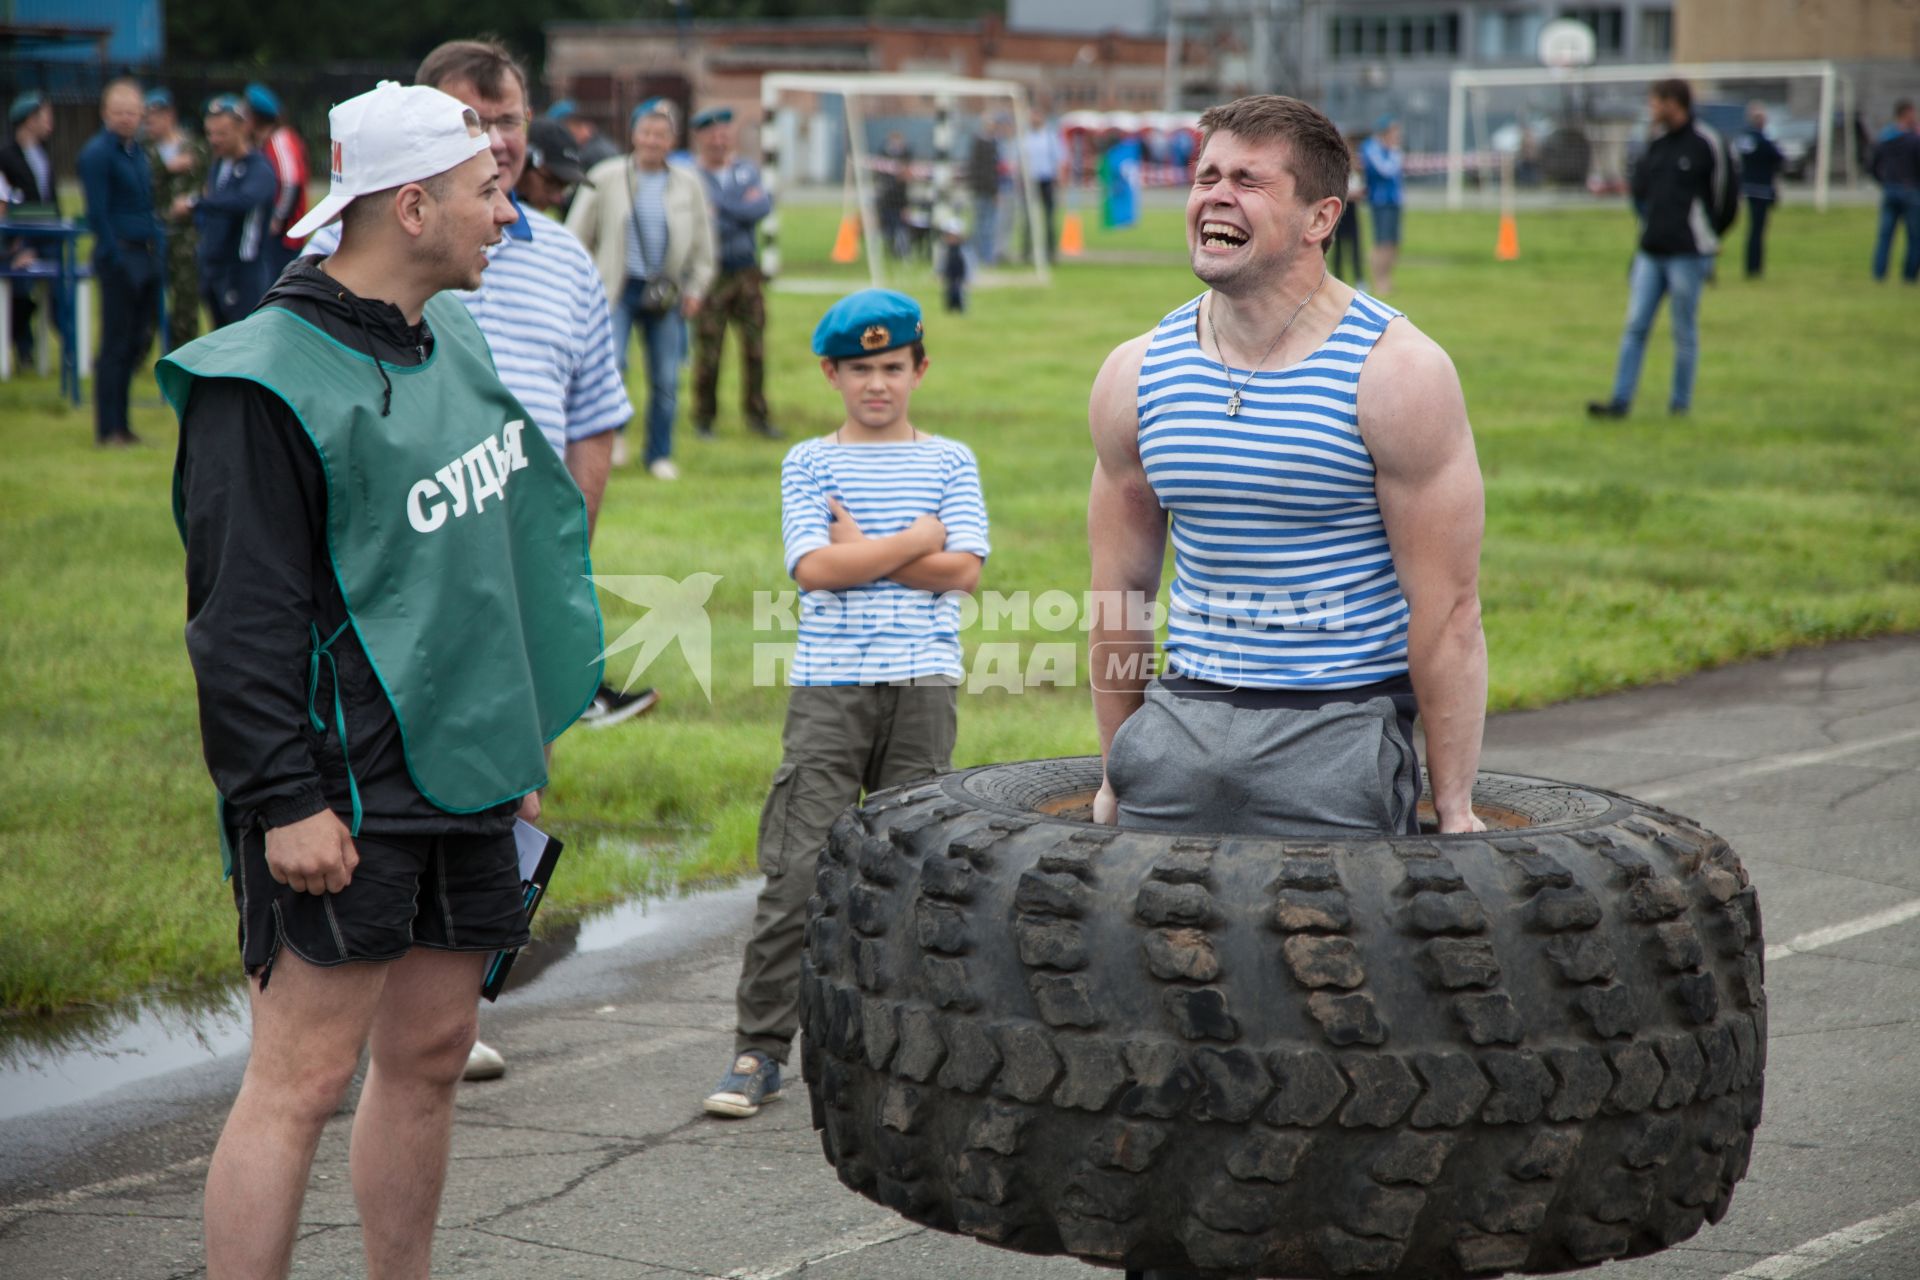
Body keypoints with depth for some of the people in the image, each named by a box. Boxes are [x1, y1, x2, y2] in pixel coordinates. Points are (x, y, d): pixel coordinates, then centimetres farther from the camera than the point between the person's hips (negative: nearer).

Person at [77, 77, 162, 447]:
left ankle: (120, 424, 20)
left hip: (146, 256, 8)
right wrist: (116, 258, -19)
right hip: (120, 258, -8)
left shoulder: (136, 152, 15)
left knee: (137, 342, 11)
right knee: (116, 345, -4)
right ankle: (108, 430, 2)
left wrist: (157, 245, 14)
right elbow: (98, 214, -15)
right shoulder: (97, 153, -11)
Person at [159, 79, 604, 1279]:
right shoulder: (266, 379, -14)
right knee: (302, 1079, -6)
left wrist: (520, 742, 22)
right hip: (340, 798, -8)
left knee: (430, 1062, 13)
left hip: (464, 780, 8)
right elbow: (241, 617, -16)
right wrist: (284, 799, -19)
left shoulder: (455, 340, 13)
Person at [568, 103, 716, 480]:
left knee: (666, 379, 3)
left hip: (666, 291, 2)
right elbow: (577, 235, 5)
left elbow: (703, 246, 14)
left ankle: (660, 455, 17)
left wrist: (695, 290, 7)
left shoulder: (689, 185, 6)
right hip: (617, 289, -2)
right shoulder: (605, 179, 0)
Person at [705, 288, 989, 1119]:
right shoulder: (809, 463, 8)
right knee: (798, 871, -7)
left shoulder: (949, 462, 11)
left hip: (922, 684, 1)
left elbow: (963, 570, -2)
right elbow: (815, 567, -7)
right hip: (828, 685, -1)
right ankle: (759, 1049, -2)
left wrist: (860, 550, -6)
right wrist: (919, 539, -5)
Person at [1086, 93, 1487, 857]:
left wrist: (1454, 810, -10)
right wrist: (1115, 777, 14)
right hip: (1181, 719, 4)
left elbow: (1447, 608, -9)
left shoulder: (1397, 373, -7)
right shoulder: (1136, 374, 5)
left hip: (1339, 730, -4)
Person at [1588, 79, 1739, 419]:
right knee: (1635, 327, 1)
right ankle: (1620, 401, 1)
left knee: (1684, 331, 2)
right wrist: (1652, 227, 7)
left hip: (1687, 255, -6)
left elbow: (1728, 199, -3)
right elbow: (1640, 189, 20)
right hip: (1651, 252, 6)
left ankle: (1681, 401, 11)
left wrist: (1705, 240, 4)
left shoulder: (1709, 144, -7)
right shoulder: (1657, 144, 12)